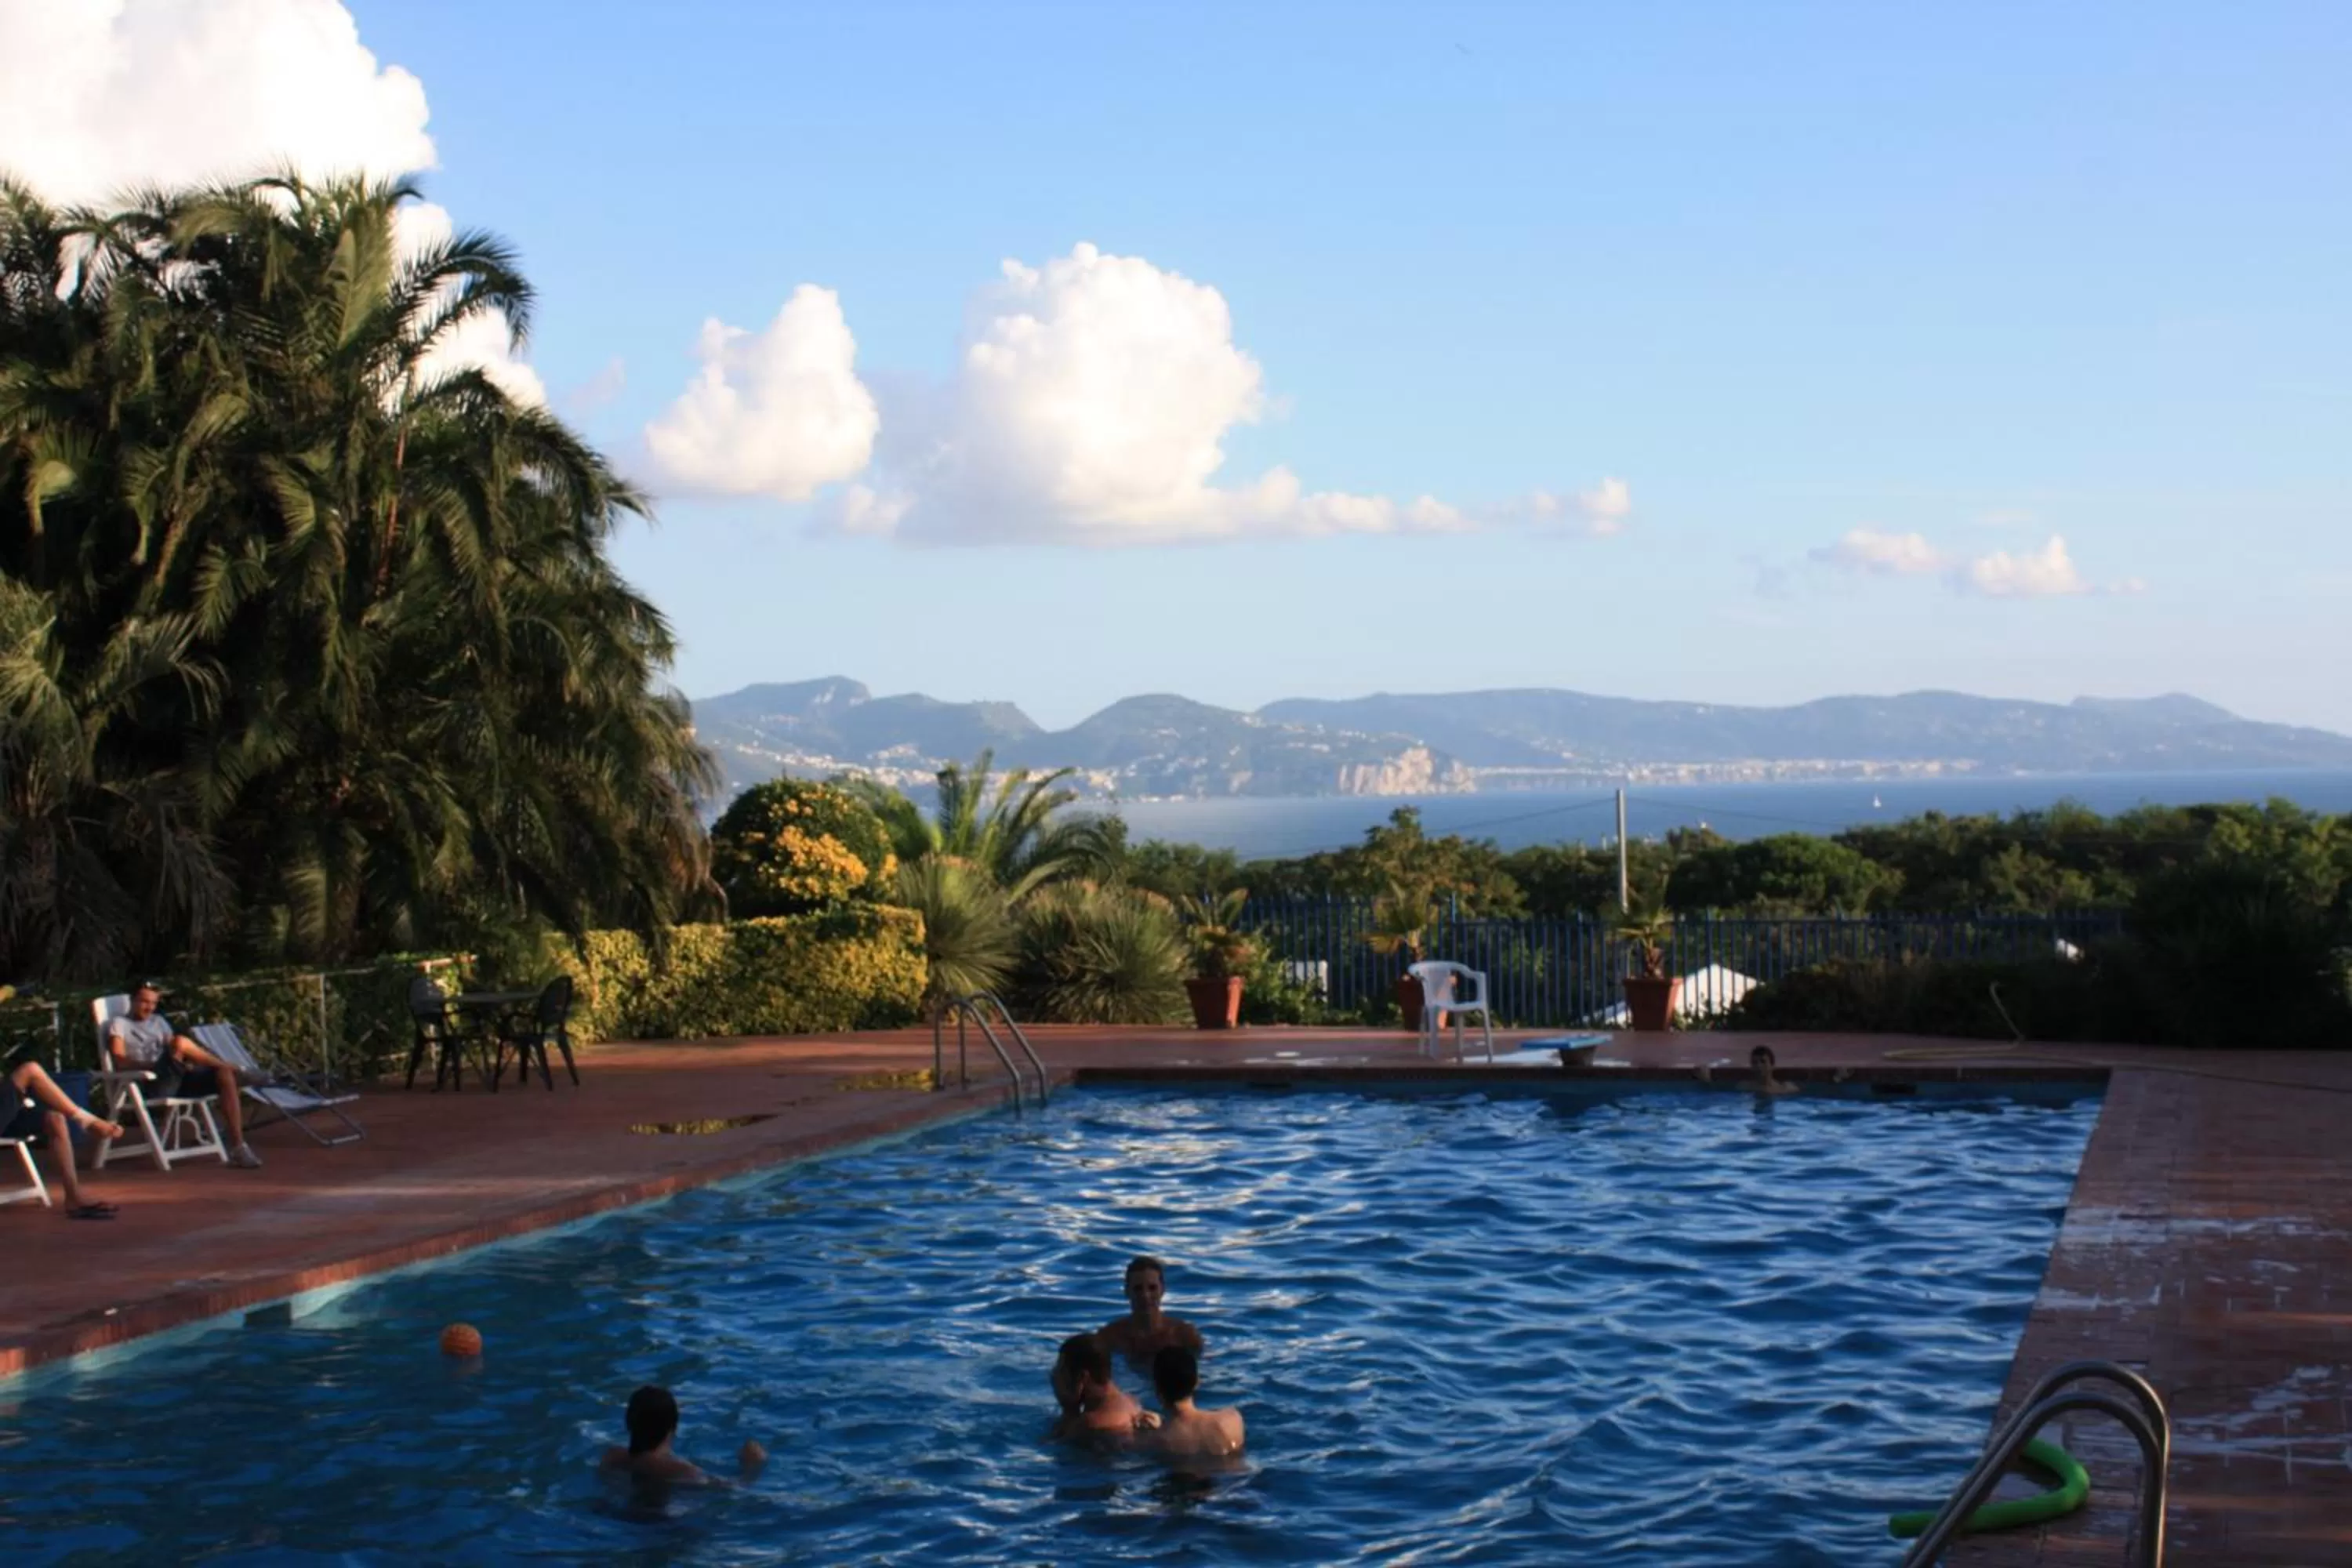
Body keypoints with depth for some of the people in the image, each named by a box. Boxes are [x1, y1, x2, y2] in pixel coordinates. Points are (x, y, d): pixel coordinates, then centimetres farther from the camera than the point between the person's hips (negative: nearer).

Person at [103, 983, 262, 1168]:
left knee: (224, 1075, -19)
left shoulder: (159, 1021, 27)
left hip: (175, 1081, 6)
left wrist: (184, 1063, -5)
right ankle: (232, 1067, -12)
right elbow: (119, 1059, -7)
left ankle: (238, 1147, -23)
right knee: (180, 1042, -32)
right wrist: (152, 1066, -21)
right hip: (148, 1086, -6)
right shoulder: (119, 1023, 10)